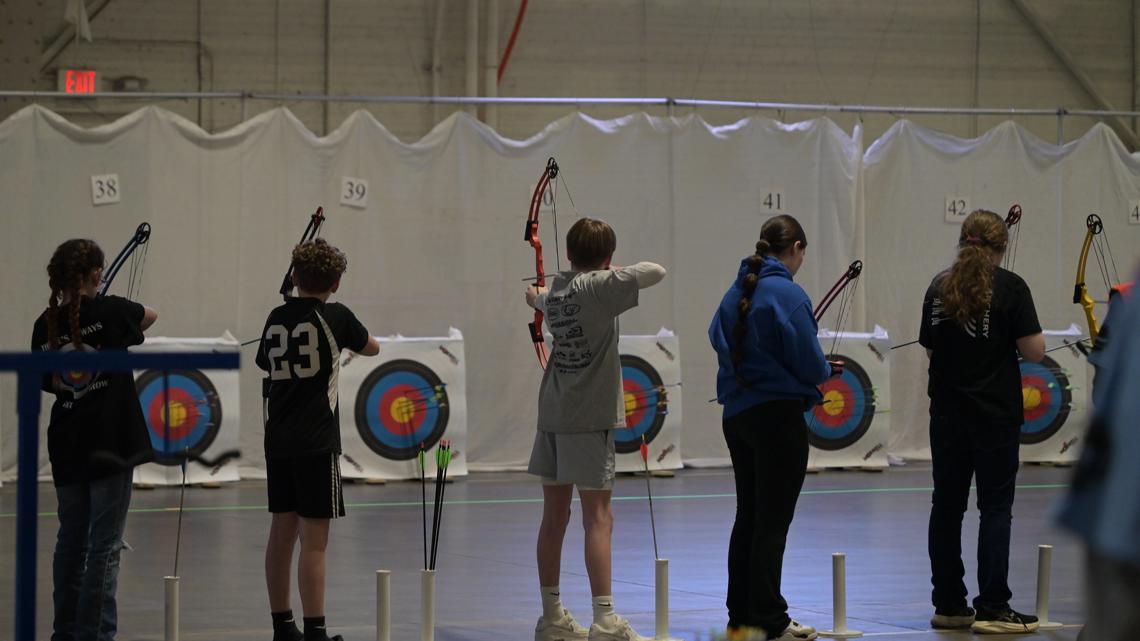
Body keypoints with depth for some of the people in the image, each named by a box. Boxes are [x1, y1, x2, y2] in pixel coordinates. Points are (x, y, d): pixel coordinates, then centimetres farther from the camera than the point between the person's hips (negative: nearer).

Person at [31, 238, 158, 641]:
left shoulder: (45, 325, 1)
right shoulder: (108, 310, -9)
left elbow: (47, 382, 11)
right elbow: (150, 316, 12)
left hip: (66, 447, 5)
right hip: (110, 443, -5)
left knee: (71, 540, 14)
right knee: (105, 546, -1)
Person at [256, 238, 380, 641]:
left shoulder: (276, 318, 6)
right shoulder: (335, 316, -6)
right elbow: (372, 348, 11)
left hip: (278, 440, 5)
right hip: (317, 442, -5)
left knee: (282, 531, 11)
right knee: (314, 538, -6)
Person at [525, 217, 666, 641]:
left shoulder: (555, 290, 10)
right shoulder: (599, 287, -12)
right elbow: (657, 272, -19)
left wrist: (534, 297, 59)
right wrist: (620, 272, 2)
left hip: (552, 414, 7)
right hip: (589, 416, -7)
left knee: (554, 517, 11)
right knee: (598, 518, -6)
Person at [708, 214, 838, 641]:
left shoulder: (736, 291, 8)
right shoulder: (787, 294, -14)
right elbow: (810, 365, -16)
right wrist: (826, 370, 8)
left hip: (736, 415, 8)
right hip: (778, 414, -7)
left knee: (748, 517, 14)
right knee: (773, 521, -2)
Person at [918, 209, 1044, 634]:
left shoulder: (939, 287, 4)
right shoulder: (1010, 288, -10)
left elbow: (930, 349, 11)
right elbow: (1034, 352, -12)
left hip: (947, 415, 4)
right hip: (996, 415, -4)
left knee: (946, 506, 10)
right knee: (995, 508, -1)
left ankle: (948, 604, 14)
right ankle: (992, 609, -4)